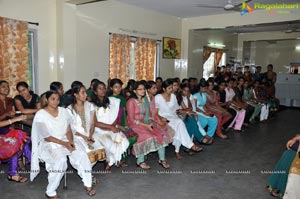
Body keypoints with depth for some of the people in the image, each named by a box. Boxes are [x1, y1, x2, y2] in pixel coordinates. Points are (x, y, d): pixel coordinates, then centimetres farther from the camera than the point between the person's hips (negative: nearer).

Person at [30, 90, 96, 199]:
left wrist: (71, 142, -13)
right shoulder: (41, 115, -10)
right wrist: (64, 143, -21)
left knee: (81, 154, -21)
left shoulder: (63, 111, 5)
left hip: (65, 142, 5)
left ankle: (87, 184, -5)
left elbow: (68, 130, 6)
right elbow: (47, 138, -14)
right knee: (61, 160, -33)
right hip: (48, 145, -4)